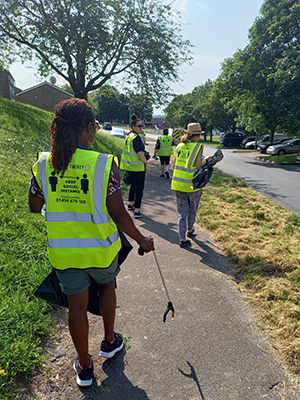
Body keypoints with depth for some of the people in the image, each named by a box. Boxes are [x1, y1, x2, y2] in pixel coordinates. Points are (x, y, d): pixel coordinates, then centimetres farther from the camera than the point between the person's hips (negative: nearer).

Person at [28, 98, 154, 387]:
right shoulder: (104, 164, -19)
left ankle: (84, 366, 37)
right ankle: (109, 342, 46)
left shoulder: (43, 163, -8)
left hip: (63, 250, 2)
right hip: (100, 248, -2)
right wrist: (141, 240, -3)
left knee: (77, 305, 17)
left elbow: (35, 207, 3)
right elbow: (118, 214, -17)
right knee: (107, 285, 28)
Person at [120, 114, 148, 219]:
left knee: (133, 184, 25)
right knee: (139, 188, -1)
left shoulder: (129, 136, 11)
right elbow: (140, 153, -25)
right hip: (138, 167, -9)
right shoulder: (136, 137, -17)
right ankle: (137, 211, 1)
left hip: (130, 166, 9)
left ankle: (130, 204, 41)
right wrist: (145, 161, -9)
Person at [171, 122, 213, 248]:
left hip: (178, 184, 4)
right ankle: (190, 230, 40)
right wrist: (207, 160, 0)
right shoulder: (198, 147, -10)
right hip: (192, 185, -4)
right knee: (192, 210, 20)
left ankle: (182, 238, 5)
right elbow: (198, 166, -16)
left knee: (182, 211, 7)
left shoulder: (179, 146, 5)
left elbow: (174, 165, 9)